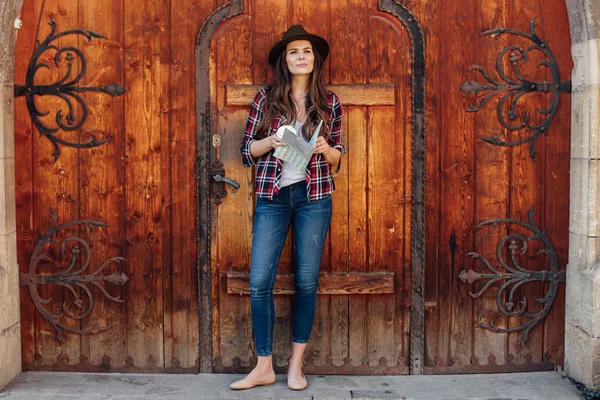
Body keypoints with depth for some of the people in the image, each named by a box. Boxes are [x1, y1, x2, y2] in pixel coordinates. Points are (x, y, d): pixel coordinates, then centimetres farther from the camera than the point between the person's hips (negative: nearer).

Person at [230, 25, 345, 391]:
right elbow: (247, 152, 5)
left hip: (314, 197, 0)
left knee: (306, 281, 5)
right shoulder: (265, 99, 3)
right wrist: (271, 141, -14)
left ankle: (296, 364, 18)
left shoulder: (330, 102, 5)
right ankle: (264, 367, 10)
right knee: (259, 281, -4)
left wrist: (326, 150, -12)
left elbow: (337, 157, 10)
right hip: (272, 197, 0)